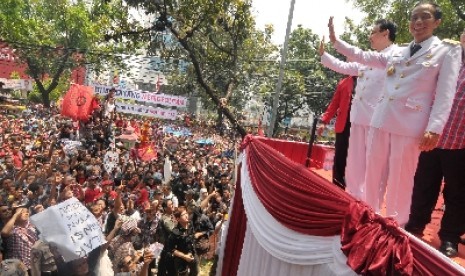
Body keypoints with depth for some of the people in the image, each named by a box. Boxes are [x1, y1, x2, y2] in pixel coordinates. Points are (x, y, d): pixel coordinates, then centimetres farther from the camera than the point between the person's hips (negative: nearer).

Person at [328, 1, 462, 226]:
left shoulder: (448, 50, 4)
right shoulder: (396, 53, 17)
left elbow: (445, 93, -4)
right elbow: (363, 57, 22)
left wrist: (434, 129, -13)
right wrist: (335, 41, 17)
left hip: (410, 123, -4)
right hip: (381, 119, 5)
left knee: (400, 178, 1)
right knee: (373, 173, 9)